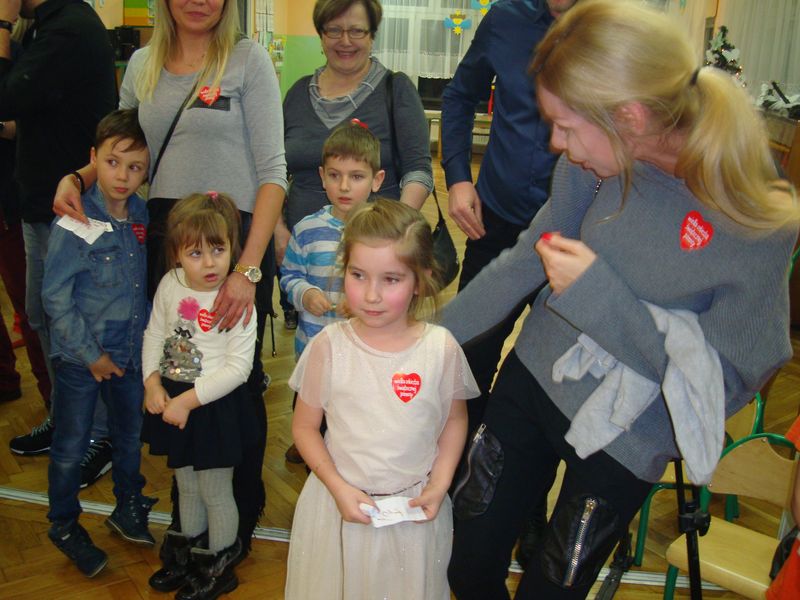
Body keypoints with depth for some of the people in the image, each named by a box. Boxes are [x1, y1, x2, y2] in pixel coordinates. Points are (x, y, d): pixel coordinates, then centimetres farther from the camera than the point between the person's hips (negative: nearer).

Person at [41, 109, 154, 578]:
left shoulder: (143, 217, -3)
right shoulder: (75, 224, -18)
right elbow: (56, 296, -16)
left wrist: (147, 339, 4)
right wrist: (92, 354, -14)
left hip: (131, 351, 5)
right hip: (81, 357, -5)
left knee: (131, 435, 19)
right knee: (72, 446, 11)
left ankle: (129, 509, 41)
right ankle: (64, 526, 32)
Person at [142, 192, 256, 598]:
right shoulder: (170, 284, -4)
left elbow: (238, 367, -22)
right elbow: (154, 333, 7)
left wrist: (189, 400, -21)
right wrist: (152, 382, -6)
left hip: (215, 406, -5)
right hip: (173, 399, 6)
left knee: (216, 492, 11)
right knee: (187, 487, 24)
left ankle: (218, 567, 33)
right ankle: (186, 553, 47)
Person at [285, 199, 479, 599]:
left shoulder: (441, 348, -12)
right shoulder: (329, 346, -14)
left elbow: (455, 419, 3)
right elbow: (304, 426, -5)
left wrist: (440, 484, -7)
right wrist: (338, 487, -13)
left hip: (413, 508, 1)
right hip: (341, 503, 0)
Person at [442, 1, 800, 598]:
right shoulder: (598, 158, -14)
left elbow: (726, 384, -20)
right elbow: (529, 256, -1)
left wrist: (596, 292, -28)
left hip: (622, 446, -4)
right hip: (533, 378, 4)